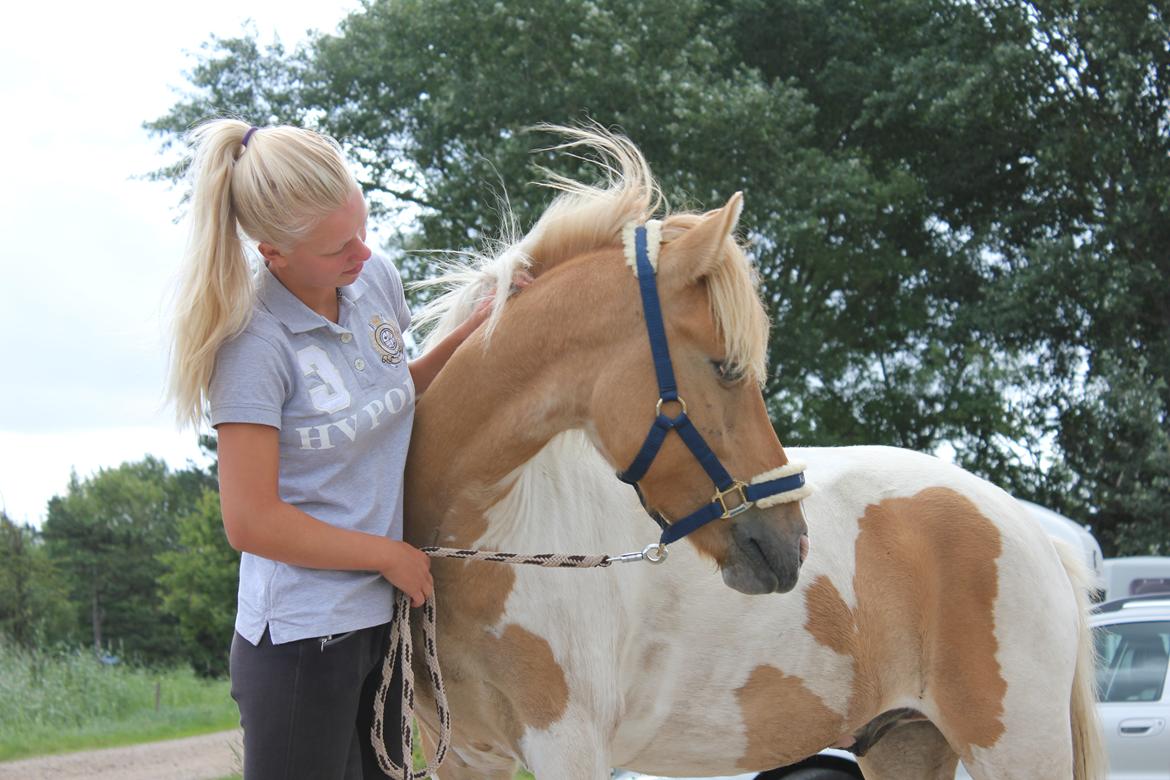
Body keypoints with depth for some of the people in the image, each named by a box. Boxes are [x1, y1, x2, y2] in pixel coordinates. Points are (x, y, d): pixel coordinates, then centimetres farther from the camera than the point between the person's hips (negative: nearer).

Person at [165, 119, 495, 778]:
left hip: (381, 619, 8)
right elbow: (252, 523, -21)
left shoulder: (375, 279, 1)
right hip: (301, 639, -7)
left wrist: (474, 334, 4)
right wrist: (393, 556, -11)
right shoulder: (257, 344, -20)